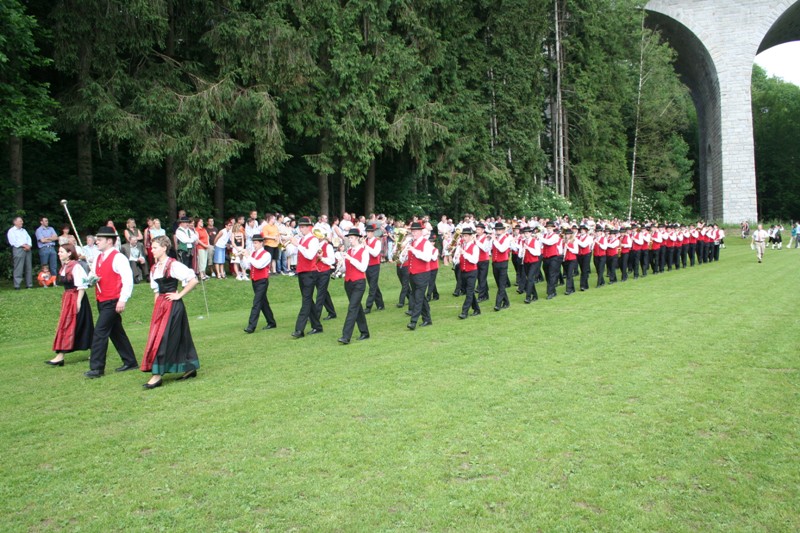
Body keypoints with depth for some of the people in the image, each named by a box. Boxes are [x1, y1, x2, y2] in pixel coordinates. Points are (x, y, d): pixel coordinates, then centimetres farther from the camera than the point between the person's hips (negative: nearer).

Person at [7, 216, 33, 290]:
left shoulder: (24, 230, 25)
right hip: (18, 249, -6)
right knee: (18, 268, -10)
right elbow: (13, 241, -8)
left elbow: (29, 238, 14)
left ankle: (29, 284, 6)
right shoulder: (11, 231, 4)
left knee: (28, 267, 4)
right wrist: (23, 245, -14)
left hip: (27, 249, 6)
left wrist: (28, 245, -6)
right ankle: (17, 286, -10)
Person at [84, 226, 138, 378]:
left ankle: (97, 368, -5)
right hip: (101, 301, 9)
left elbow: (128, 280, -19)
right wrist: (92, 278, -2)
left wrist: (122, 300, -22)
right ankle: (130, 361, 25)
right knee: (115, 332, 14)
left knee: (100, 332, -11)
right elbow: (93, 274, 24)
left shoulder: (118, 258, -14)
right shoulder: (98, 258, 13)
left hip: (112, 302, -9)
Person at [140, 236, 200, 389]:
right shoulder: (154, 268, 11)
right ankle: (190, 369, 21)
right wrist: (156, 306, 11)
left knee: (162, 338, -8)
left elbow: (193, 280, -19)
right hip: (160, 305, 8)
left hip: (172, 306, -8)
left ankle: (157, 375, -4)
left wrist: (179, 295, -15)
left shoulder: (173, 265, -14)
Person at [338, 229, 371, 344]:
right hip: (348, 282, 6)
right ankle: (364, 332, 25)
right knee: (357, 307, 13)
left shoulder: (364, 250, -6)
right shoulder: (348, 250, 10)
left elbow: (363, 268, -17)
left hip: (359, 283, -6)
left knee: (352, 308, -12)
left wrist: (350, 258, -21)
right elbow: (345, 268, 12)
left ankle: (346, 336, -16)